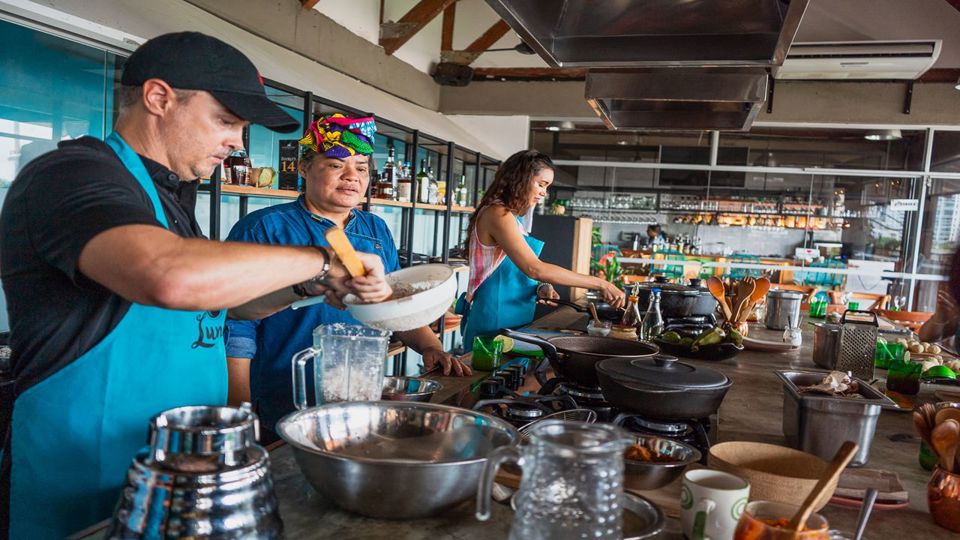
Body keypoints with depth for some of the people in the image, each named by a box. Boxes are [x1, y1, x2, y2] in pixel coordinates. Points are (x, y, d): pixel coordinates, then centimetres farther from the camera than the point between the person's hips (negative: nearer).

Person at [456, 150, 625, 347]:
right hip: (493, 321, -9)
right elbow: (534, 268, -25)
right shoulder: (497, 213, -15)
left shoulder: (510, 218, 14)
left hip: (512, 320, 9)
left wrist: (539, 289, -4)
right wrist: (599, 283, -23)